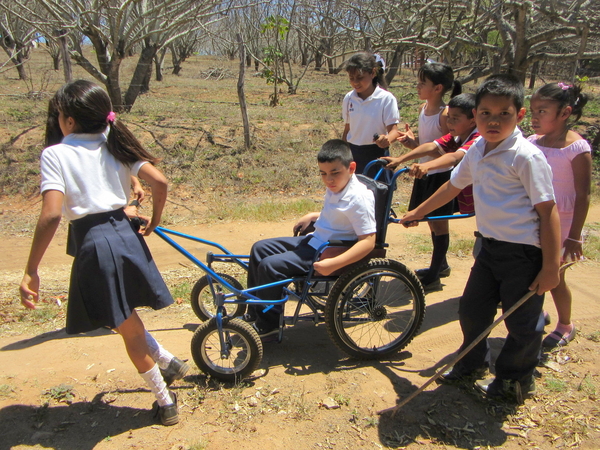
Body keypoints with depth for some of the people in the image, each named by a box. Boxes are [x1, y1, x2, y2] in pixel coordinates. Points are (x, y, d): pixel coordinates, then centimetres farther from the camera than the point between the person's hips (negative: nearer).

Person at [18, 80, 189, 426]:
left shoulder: (55, 153, -6)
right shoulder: (114, 145, 8)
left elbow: (52, 215, -17)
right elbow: (160, 181, -1)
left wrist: (31, 271, -12)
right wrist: (154, 221, 15)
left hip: (93, 244, -5)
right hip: (125, 234, 5)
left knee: (128, 327, 12)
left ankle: (166, 402, 28)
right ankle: (169, 363, 35)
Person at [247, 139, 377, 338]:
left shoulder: (359, 198, -23)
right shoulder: (335, 188, 6)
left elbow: (368, 241, -29)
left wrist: (333, 264, -35)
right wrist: (312, 216, 9)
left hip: (326, 253, -10)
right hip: (314, 240, 10)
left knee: (270, 266, -19)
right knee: (260, 248, 10)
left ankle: (268, 325, 1)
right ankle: (255, 313, 20)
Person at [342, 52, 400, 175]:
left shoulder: (386, 99, -10)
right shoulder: (349, 98, 3)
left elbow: (393, 130, -13)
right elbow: (347, 129, 11)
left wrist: (387, 139, -36)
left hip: (376, 155, -3)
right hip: (352, 154, 4)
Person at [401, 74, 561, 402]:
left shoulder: (526, 156, -17)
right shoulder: (477, 150, 4)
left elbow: (548, 211, -16)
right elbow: (454, 185, 20)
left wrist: (550, 267, -17)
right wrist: (418, 212, 27)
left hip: (524, 252, -7)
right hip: (490, 246, 7)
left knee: (522, 321, 8)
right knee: (472, 308, 16)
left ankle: (516, 381, 32)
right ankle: (470, 365, 41)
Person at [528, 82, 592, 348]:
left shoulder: (577, 148, -15)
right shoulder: (532, 143, 1)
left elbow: (583, 195, -15)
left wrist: (574, 236, -17)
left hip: (560, 224, -5)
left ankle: (565, 325, 31)